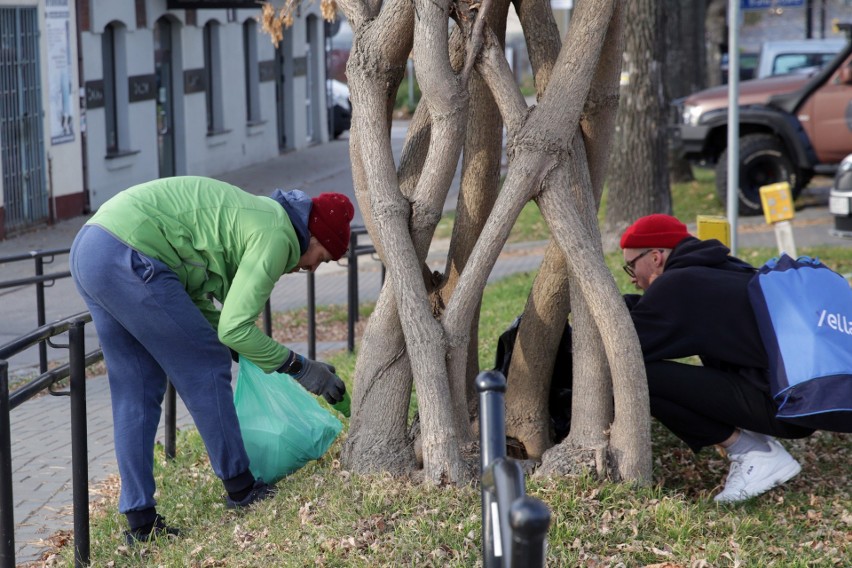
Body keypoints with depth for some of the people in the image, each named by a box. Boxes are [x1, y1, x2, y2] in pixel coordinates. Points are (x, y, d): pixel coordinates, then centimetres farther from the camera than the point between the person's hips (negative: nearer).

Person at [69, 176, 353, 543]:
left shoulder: (252, 216, 25)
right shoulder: (276, 235, -5)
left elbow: (195, 304, 25)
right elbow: (234, 329, -9)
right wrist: (299, 368, 2)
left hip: (87, 251, 10)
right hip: (129, 260, -10)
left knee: (135, 392, 14)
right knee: (204, 369, 5)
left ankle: (139, 519, 15)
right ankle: (240, 488, 16)